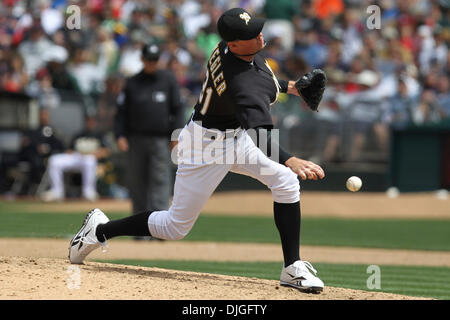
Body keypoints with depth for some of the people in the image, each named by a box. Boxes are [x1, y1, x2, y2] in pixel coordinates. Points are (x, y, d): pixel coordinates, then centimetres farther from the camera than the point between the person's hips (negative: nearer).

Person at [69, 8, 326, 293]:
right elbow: (261, 138, -47)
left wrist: (287, 86, 12)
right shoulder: (242, 82, -36)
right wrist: (291, 161, -61)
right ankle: (100, 230, 23)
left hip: (237, 138, 9)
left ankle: (293, 268, -2)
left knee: (286, 182, -10)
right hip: (209, 144, -9)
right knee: (176, 227, 2)